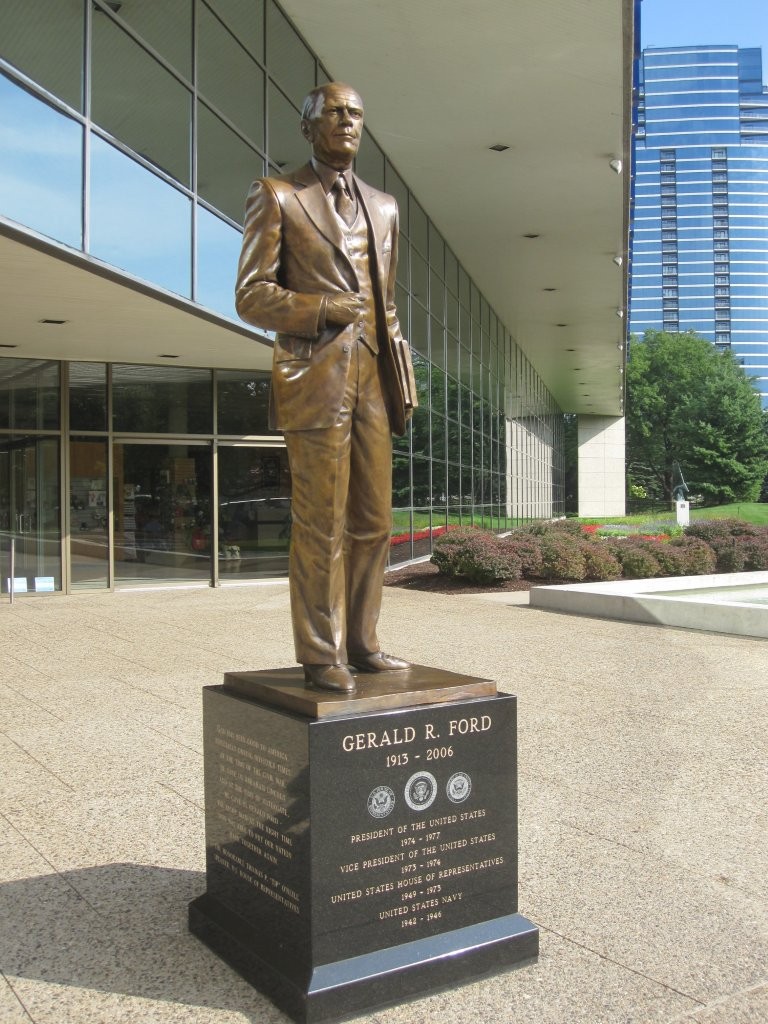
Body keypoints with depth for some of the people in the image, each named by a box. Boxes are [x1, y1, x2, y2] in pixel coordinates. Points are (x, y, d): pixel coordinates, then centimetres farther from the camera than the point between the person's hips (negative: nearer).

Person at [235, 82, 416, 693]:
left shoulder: (383, 206, 21)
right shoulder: (276, 196, 6)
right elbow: (251, 296, -1)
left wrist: (404, 379, 14)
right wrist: (323, 309, -13)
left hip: (373, 378, 5)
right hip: (315, 378, -5)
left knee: (373, 522, 6)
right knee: (321, 526, -5)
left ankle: (361, 643, 18)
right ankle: (321, 655, 5)